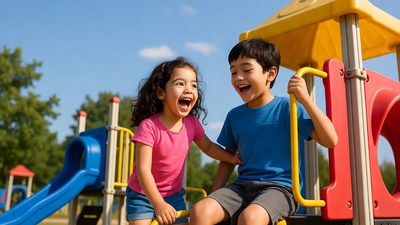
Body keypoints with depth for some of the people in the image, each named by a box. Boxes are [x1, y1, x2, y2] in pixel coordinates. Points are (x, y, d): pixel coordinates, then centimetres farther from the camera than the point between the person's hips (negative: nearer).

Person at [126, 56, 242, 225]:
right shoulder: (149, 126, -26)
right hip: (143, 195, -5)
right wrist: (158, 204, -34)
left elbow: (208, 147, 11)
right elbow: (143, 169, -28)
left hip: (174, 195, 5)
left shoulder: (192, 123, -9)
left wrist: (231, 158, 1)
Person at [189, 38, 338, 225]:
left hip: (280, 187, -4)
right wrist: (215, 195, 13)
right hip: (242, 185, 5)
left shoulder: (287, 107, -4)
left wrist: (305, 99, -18)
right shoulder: (234, 116, 11)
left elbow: (330, 141, -10)